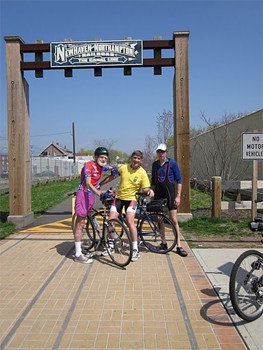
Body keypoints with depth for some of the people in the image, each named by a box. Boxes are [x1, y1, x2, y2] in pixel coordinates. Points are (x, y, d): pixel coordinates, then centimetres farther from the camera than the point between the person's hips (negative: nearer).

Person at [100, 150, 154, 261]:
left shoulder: (142, 172, -8)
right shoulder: (123, 167, -1)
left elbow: (145, 188, -7)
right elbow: (112, 177, 11)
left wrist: (150, 191, -30)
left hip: (131, 199, -3)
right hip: (119, 197, 4)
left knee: (130, 222, -20)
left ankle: (135, 249, -7)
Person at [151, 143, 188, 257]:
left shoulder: (172, 163, -4)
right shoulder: (155, 164, 8)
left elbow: (179, 180, -4)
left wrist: (178, 196, -9)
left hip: (170, 193, -4)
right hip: (158, 194, 4)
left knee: (174, 220, -6)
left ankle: (179, 246, -1)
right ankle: (163, 243, 20)